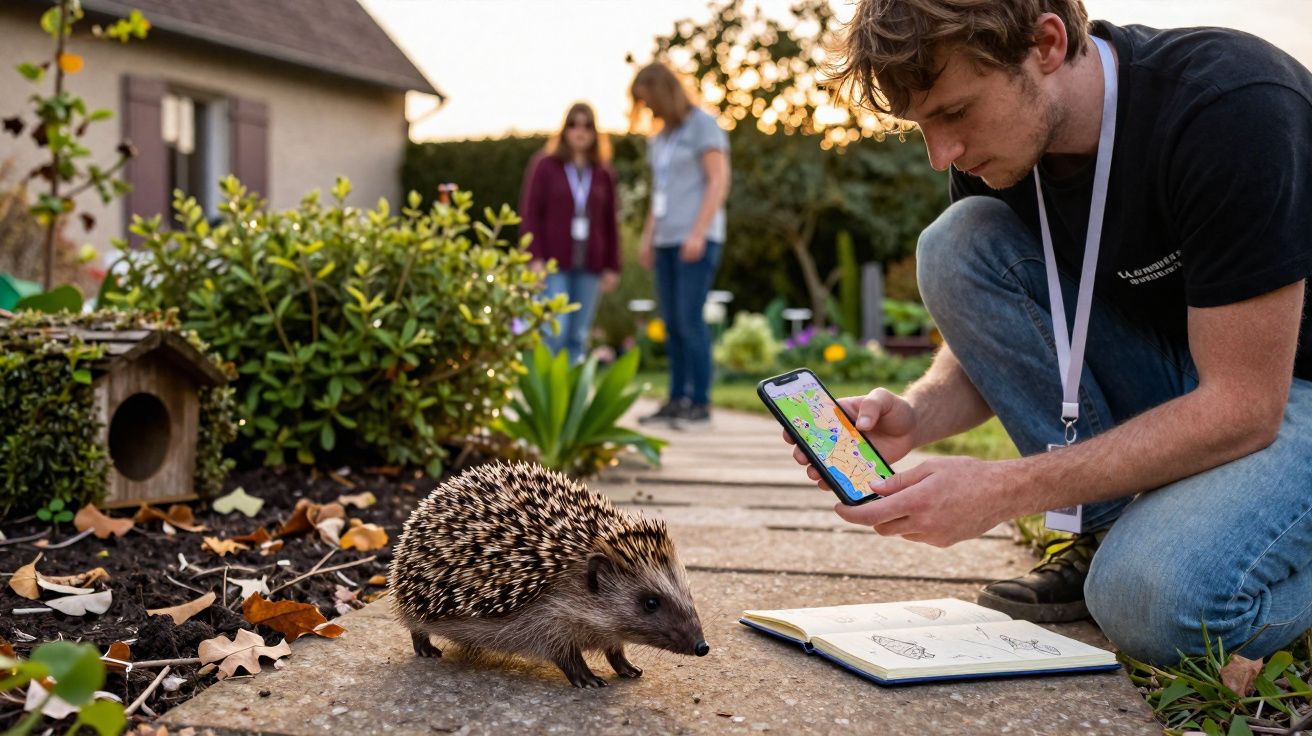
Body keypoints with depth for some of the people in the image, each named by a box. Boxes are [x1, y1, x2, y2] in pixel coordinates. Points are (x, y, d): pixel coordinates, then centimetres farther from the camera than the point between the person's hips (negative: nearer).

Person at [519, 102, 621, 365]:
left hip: (589, 266, 3)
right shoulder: (544, 165, 4)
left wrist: (612, 266, 9)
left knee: (579, 336, 3)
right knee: (556, 332, -11)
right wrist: (535, 258, -9)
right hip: (554, 264, -3)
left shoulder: (603, 174, 12)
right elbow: (530, 213, 0)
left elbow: (610, 223, 13)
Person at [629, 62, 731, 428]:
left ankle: (700, 404, -8)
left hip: (698, 238, -8)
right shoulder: (662, 136, 19)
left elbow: (719, 182, -14)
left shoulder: (703, 124, -6)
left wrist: (698, 233, -21)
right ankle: (677, 401, 8)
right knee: (672, 323, 5)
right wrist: (648, 237, 16)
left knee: (690, 319, -12)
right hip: (668, 240, 8)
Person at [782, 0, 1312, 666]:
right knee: (957, 245, -15)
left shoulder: (1230, 110, -29)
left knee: (1159, 600, -35)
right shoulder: (997, 140, -8)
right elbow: (993, 340, 2)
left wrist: (1004, 490, -31)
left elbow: (1243, 406, -28)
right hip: (1174, 376, 7)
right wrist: (913, 416, -21)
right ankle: (1108, 533, -8)